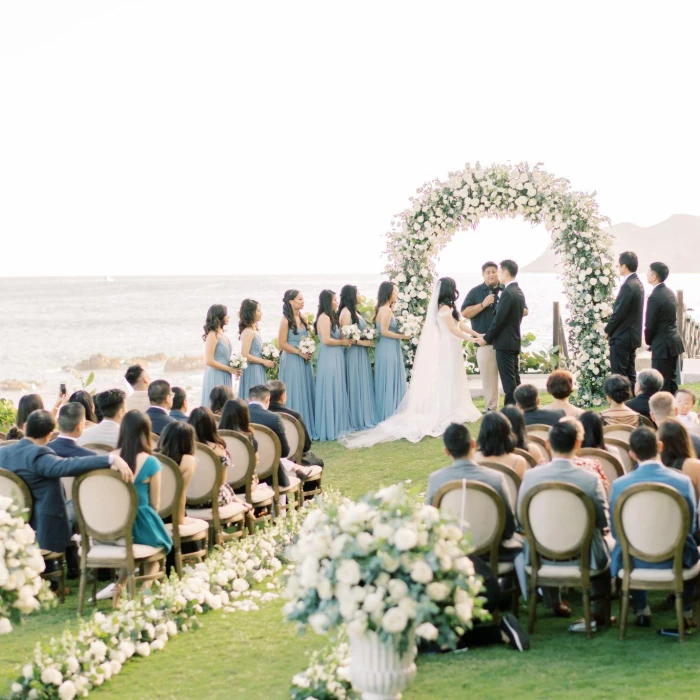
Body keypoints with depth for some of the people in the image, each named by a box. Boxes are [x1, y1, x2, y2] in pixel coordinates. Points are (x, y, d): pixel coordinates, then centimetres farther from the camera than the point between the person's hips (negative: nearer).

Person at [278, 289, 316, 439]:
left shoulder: (303, 319, 9)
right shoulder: (286, 321, -12)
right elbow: (282, 344, -15)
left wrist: (308, 352, 2)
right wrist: (299, 352, -13)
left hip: (304, 361, 7)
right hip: (292, 362, -7)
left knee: (307, 394, 9)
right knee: (294, 396, -2)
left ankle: (308, 427, 16)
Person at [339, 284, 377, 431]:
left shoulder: (355, 312, 15)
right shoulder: (346, 312, -13)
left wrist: (368, 340, 5)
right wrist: (362, 342, -17)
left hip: (362, 353, 9)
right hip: (353, 353, -9)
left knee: (364, 385, 11)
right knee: (356, 386, -3)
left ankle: (365, 418, 16)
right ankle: (357, 420, 2)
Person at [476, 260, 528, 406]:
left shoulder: (507, 293, -18)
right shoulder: (519, 292, 12)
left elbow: (498, 320, -19)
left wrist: (486, 338, -8)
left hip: (504, 342, -10)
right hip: (515, 340, 10)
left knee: (508, 379, -7)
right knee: (515, 379, 11)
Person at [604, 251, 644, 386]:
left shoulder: (627, 286, -20)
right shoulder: (637, 283, 11)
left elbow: (619, 313, -20)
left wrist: (608, 330, -6)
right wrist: (611, 329, 14)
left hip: (621, 337, -10)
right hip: (632, 335, 10)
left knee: (618, 375, -5)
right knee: (630, 374, 13)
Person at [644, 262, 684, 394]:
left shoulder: (655, 297, -19)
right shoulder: (670, 293, 9)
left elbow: (650, 325, -15)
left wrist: (648, 341, 4)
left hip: (662, 345, -9)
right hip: (674, 341, 9)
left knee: (661, 383, -3)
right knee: (671, 379, 16)